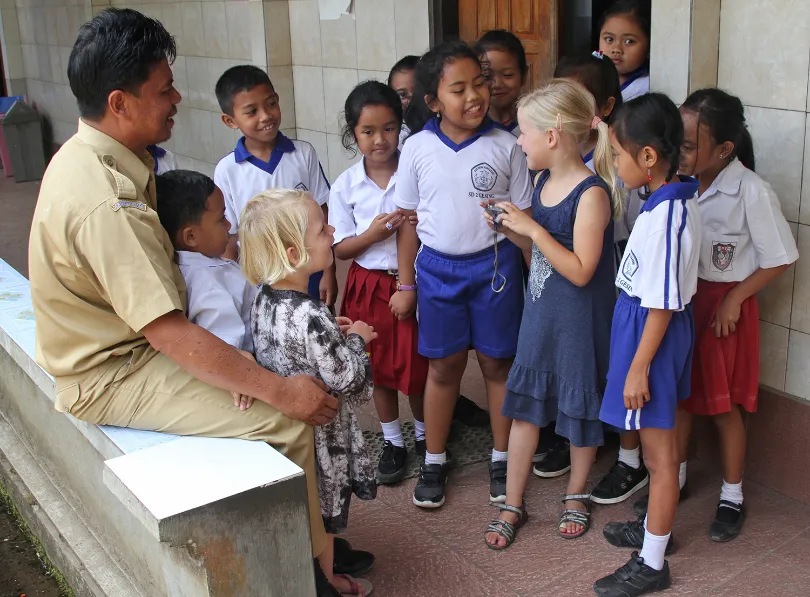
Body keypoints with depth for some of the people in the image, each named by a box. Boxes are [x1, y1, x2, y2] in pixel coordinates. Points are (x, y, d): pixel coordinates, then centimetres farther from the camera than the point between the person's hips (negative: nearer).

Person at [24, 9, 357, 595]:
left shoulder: (91, 153, 3)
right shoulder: (105, 202, -30)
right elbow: (169, 333, -31)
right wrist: (281, 391, -26)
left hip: (121, 340, 10)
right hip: (113, 377, -10)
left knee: (270, 370, 9)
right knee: (288, 422, -20)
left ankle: (313, 541, 19)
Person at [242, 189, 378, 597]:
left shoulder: (264, 299, -6)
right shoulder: (311, 316, -33)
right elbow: (343, 378, -25)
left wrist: (333, 333, 3)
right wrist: (356, 339, -9)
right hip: (320, 432, -8)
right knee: (323, 517, 15)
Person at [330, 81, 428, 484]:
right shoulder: (346, 186, -4)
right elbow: (340, 249, -1)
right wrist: (372, 235, -19)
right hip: (369, 287, 2)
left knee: (417, 367, 8)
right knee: (379, 368, 14)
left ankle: (424, 435, 33)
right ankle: (392, 442, 33)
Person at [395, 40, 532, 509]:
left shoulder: (505, 146, -7)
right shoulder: (418, 149, -4)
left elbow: (525, 217, -1)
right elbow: (409, 218, 4)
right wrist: (406, 284, 6)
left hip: (494, 265, -1)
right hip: (437, 268, 1)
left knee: (498, 363, 10)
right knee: (443, 365, 12)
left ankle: (502, 458, 29)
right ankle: (435, 460, 29)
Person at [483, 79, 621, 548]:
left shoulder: (592, 193, -21)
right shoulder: (545, 181, 3)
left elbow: (580, 271, -23)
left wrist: (533, 228, -24)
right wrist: (510, 229, -3)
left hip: (580, 320, -7)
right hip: (541, 311, 7)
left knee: (580, 406, 11)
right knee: (525, 404, 11)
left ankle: (577, 495, 35)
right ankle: (513, 505, 23)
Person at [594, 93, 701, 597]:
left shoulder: (665, 216, -26)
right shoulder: (680, 199, 2)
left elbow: (662, 304, -23)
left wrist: (638, 367, -17)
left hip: (653, 332, -9)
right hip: (658, 325, 10)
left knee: (660, 454, 4)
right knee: (661, 443, 23)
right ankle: (658, 527, 42)